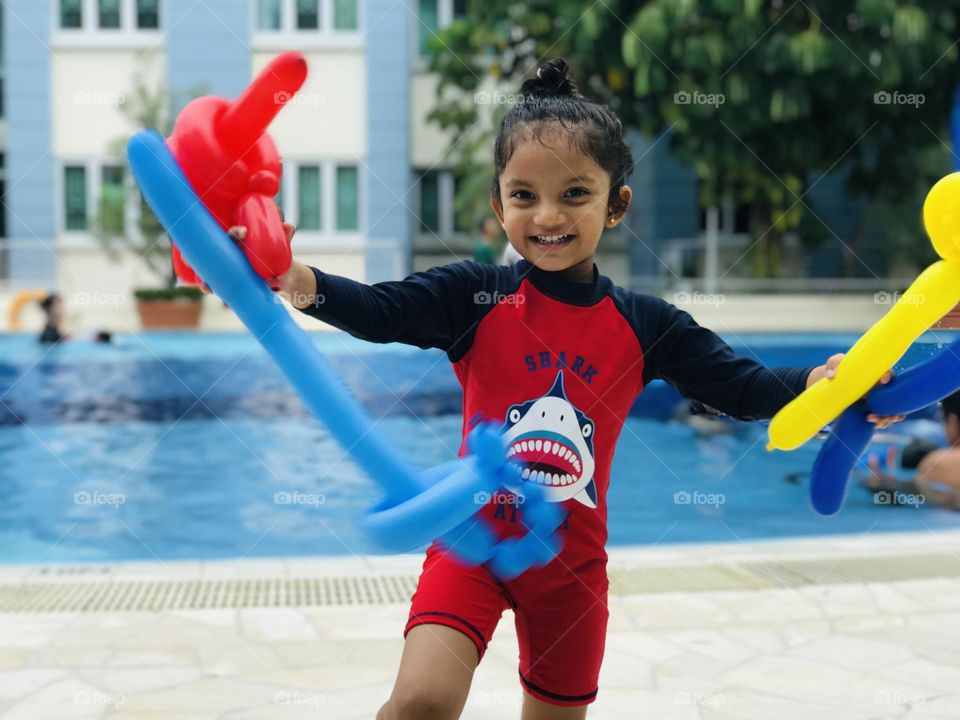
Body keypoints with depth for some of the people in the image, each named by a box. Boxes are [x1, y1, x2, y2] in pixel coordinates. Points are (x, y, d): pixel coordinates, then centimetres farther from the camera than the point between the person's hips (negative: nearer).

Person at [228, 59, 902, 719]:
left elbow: (741, 385, -1)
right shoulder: (476, 296, -10)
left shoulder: (644, 324, -3)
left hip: (574, 562, 3)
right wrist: (298, 282, -38)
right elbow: (380, 311, -20)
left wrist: (819, 382, -19)